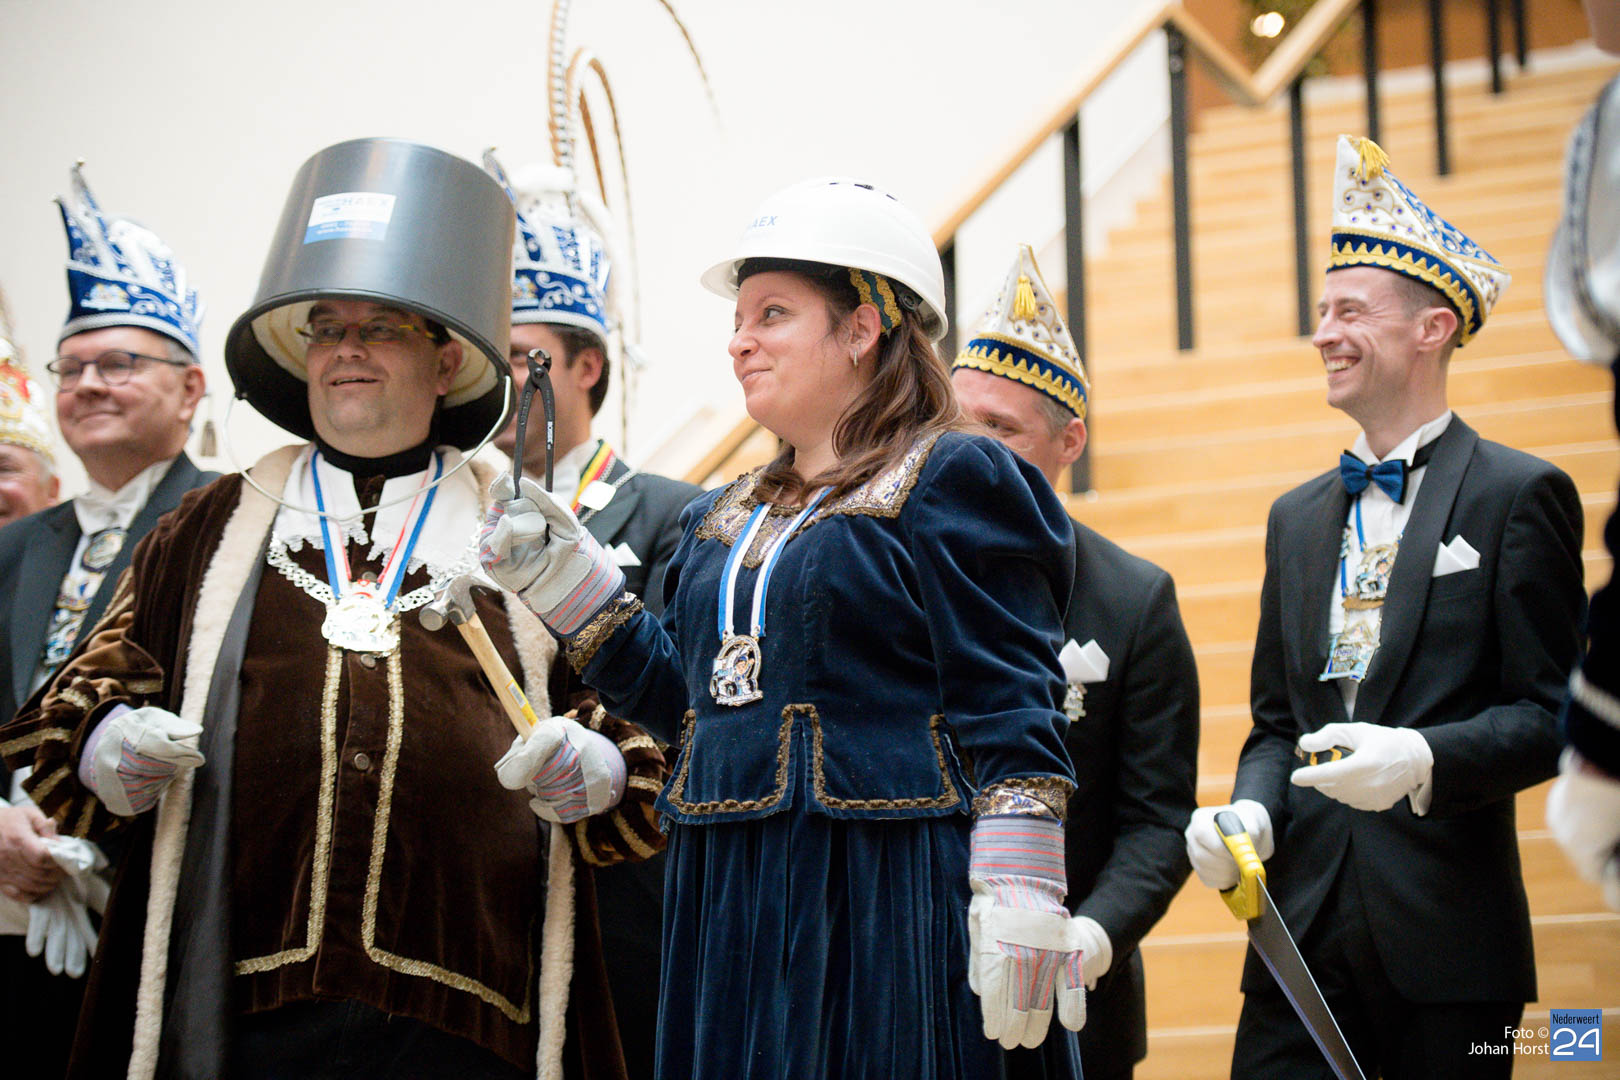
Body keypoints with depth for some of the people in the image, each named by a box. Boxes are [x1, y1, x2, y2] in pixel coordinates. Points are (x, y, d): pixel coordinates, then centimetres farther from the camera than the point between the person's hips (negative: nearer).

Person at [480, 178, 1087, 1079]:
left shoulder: (953, 482, -3)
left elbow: (1010, 721, -10)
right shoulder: (727, 521, 19)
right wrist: (564, 576, 14)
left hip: (887, 903, -7)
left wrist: (1020, 915, -18)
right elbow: (685, 698, 21)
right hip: (730, 909, 7)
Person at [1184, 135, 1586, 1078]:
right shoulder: (1298, 518, 17)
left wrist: (1423, 760, -22)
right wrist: (1248, 813, -2)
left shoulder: (1520, 496, -1)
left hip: (1447, 941, -4)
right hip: (1302, 926, 4)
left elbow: (1550, 714, -6)